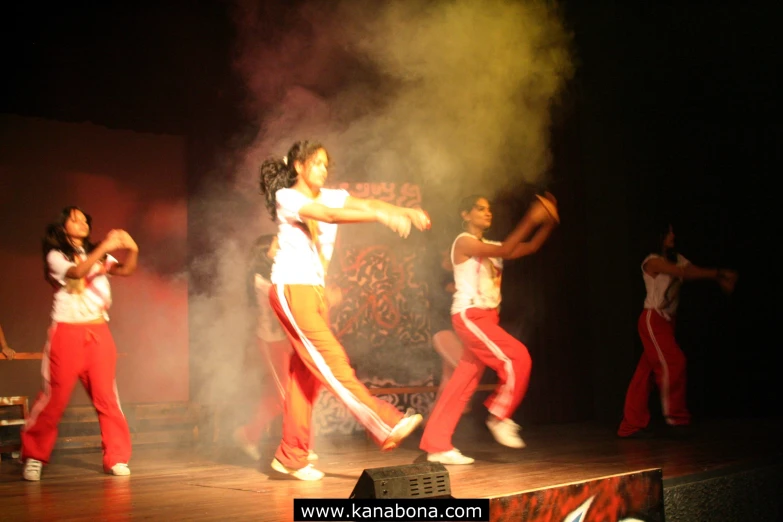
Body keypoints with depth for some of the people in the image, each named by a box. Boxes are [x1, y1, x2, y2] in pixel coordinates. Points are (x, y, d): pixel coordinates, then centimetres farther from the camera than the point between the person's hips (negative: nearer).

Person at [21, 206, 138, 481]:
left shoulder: (97, 255, 16)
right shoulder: (56, 256, 2)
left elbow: (125, 270, -2)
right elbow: (76, 272, -19)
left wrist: (132, 251, -23)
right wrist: (104, 247, -30)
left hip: (98, 332, 3)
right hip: (67, 332, -3)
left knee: (106, 395, -3)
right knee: (55, 396, -3)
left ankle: (117, 457, 3)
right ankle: (34, 456, 13)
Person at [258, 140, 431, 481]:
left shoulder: (330, 196, 14)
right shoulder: (286, 197, -7)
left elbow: (364, 203, -4)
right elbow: (329, 216, -24)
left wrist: (406, 211, -22)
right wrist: (381, 217, -36)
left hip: (316, 291, 8)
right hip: (291, 290, -8)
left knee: (306, 375, 5)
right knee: (332, 361, -15)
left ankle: (291, 457, 11)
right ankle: (386, 425, -23)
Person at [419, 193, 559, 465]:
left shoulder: (490, 247, 19)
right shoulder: (464, 242, -6)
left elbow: (530, 247, 13)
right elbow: (504, 251, -21)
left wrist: (548, 222, 0)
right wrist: (530, 220, -24)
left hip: (485, 317, 8)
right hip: (470, 315, -8)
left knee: (464, 381, 5)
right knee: (518, 358, -16)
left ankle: (437, 445, 6)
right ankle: (499, 417, -2)